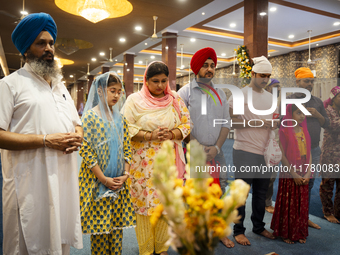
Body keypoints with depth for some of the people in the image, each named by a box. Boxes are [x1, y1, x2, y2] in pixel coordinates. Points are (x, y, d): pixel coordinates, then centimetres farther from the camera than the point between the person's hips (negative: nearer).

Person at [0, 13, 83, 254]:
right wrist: (46, 140, -18)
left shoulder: (60, 86, 19)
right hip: (31, 182, -6)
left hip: (65, 178, 6)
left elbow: (77, 124, 21)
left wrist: (77, 137, -2)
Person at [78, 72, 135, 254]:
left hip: (119, 182, 5)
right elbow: (85, 151, -13)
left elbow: (126, 149, 8)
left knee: (117, 225, 11)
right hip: (96, 180, -4)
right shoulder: (90, 116, -8)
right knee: (100, 225, 6)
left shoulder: (120, 119, 8)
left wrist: (125, 174, -4)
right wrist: (104, 179, -14)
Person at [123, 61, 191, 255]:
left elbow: (186, 124, 7)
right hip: (144, 162, -2)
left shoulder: (176, 99, 7)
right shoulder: (134, 100, -1)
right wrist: (150, 135, -17)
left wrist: (171, 134, -12)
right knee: (145, 202, 3)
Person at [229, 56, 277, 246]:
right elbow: (232, 120, -14)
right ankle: (238, 230, 18)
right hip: (245, 152, -6)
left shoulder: (270, 97, 15)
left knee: (261, 193, 16)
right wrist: (257, 123, -19)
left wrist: (276, 123, -1)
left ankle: (259, 226, 33)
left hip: (265, 152, 6)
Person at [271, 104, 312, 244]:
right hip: (289, 174, -6)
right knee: (288, 205, 5)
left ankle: (300, 233, 29)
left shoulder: (304, 131, 8)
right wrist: (294, 174, -13)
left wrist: (308, 173, -3)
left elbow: (309, 153, 7)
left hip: (303, 176, 6)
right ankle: (286, 233, 21)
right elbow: (282, 156, -13)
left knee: (302, 204, 13)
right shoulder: (284, 131, -11)